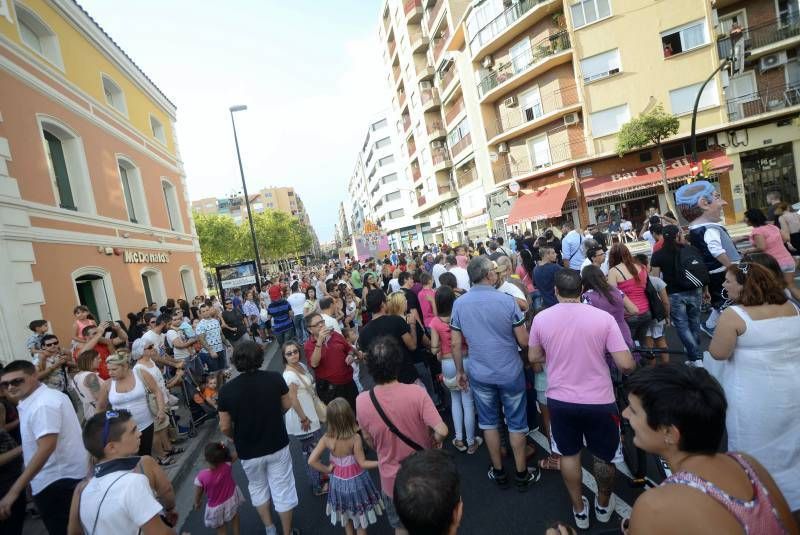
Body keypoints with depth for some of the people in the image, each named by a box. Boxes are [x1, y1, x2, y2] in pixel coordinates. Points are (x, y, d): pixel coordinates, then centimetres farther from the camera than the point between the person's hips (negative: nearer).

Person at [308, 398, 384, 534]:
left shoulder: (326, 438, -19)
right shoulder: (355, 438, -29)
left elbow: (311, 461, -17)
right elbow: (362, 463, -21)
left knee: (346, 513, 29)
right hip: (356, 480, -3)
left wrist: (327, 469, -6)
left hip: (338, 480, 3)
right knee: (360, 514, 21)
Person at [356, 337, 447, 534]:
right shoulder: (416, 392, -28)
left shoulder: (362, 401, -21)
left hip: (392, 478, 1)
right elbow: (441, 431, -29)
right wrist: (434, 442, -6)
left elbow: (368, 439, -5)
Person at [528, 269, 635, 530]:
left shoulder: (541, 318, -10)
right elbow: (626, 364, -15)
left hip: (559, 399, 1)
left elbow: (534, 358, 1)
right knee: (603, 456, 24)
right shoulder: (603, 317, -16)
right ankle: (603, 506, 46)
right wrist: (632, 364, 8)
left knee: (569, 455, 21)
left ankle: (579, 510, 38)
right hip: (599, 400, -1)